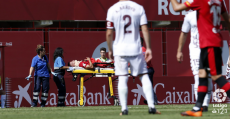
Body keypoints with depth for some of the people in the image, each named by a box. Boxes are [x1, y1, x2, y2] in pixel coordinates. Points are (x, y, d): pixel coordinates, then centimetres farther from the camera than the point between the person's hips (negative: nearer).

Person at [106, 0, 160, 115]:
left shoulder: (112, 9, -1)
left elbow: (109, 33, -2)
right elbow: (145, 30, -3)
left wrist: (110, 50, 10)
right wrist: (148, 48, 2)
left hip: (120, 50, 0)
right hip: (135, 49, 1)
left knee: (122, 79, 4)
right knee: (144, 76, 6)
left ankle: (124, 109, 0)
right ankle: (151, 106, -2)